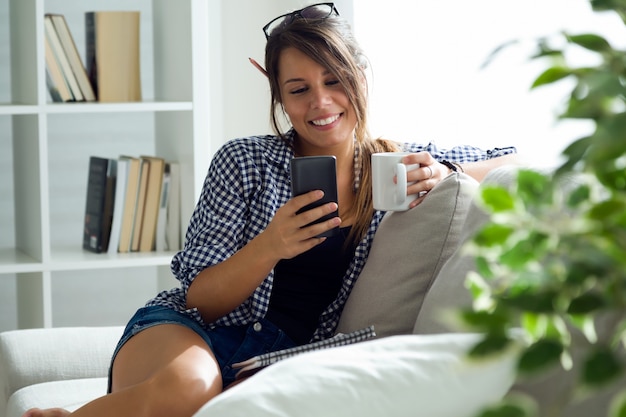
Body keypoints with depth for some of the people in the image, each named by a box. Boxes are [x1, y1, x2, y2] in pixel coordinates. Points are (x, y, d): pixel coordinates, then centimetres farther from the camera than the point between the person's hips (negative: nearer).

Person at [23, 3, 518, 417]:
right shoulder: (243, 163, 0)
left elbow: (515, 164, 9)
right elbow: (199, 301, -3)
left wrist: (444, 175, -10)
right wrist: (269, 248, -22)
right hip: (192, 331, -1)